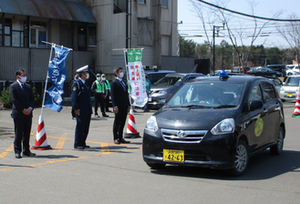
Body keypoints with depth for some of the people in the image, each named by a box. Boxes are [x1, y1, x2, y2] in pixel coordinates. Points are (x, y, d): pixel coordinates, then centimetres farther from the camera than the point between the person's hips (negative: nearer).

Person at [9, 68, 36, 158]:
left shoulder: (28, 87, 16)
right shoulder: (13, 86, -3)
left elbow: (32, 99, 12)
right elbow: (14, 100, -10)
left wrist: (30, 108, -6)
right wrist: (23, 110, -15)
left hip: (28, 114, 6)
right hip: (18, 114, -5)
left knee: (27, 133, 9)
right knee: (18, 134, -1)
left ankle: (26, 151, 16)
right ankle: (17, 151, 5)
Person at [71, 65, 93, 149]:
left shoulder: (85, 83, 17)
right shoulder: (76, 83, -9)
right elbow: (74, 97, -14)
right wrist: (76, 109, -18)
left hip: (87, 111, 8)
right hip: (81, 111, -8)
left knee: (86, 127, 11)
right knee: (80, 127, -4)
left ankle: (82, 143, 19)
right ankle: (77, 144, 4)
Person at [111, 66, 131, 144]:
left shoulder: (123, 82, 18)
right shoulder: (114, 83, -6)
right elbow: (113, 96, -11)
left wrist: (128, 104, 14)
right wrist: (115, 106, -18)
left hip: (124, 106, 7)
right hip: (118, 107, -7)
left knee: (122, 123, 10)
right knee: (117, 123, 0)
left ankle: (120, 138, 17)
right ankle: (115, 139, 7)